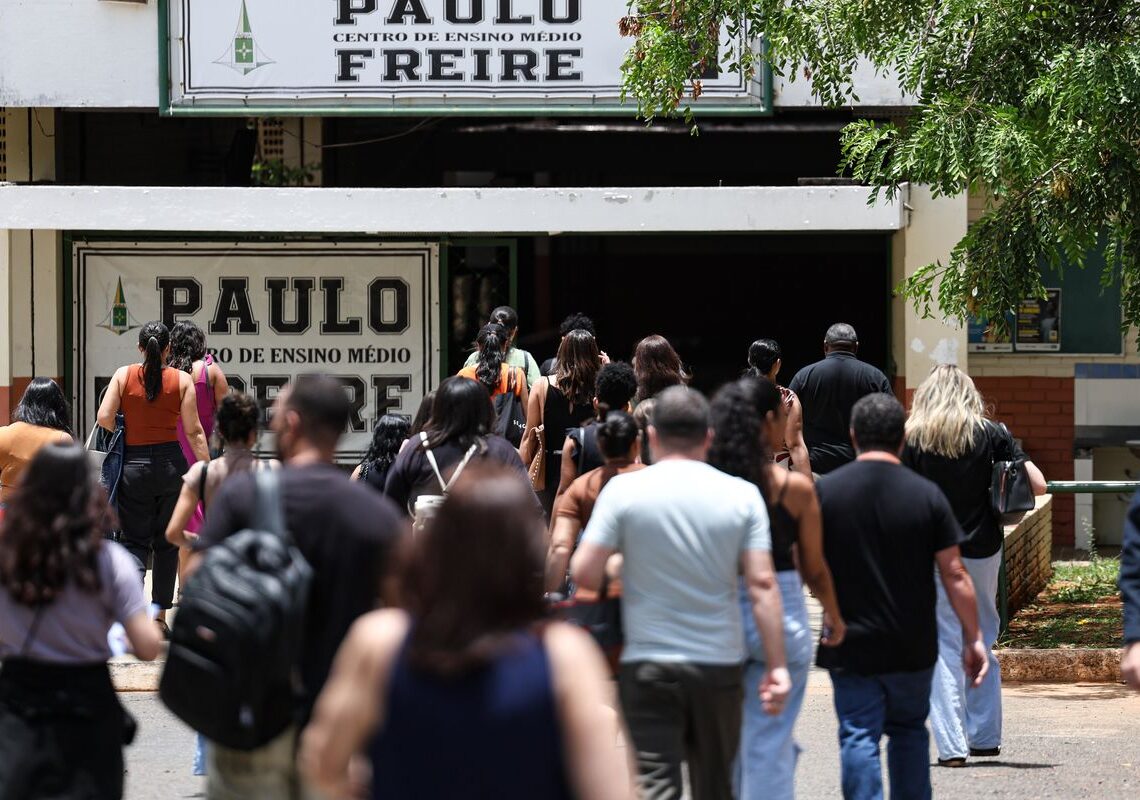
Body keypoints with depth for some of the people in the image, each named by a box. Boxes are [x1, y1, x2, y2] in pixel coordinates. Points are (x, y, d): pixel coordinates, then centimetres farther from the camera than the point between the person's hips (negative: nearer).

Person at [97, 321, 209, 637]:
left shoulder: (124, 375, -2)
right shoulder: (181, 380, -3)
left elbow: (104, 418, -9)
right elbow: (193, 431, -5)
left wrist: (126, 435, 10)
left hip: (133, 465, 0)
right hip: (171, 463, 0)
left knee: (135, 541, 5)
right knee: (167, 542, 13)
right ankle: (160, 615, 15)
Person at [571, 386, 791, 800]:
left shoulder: (624, 490, -5)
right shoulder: (742, 495, 0)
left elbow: (583, 573, -8)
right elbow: (762, 584, -5)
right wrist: (777, 666, -2)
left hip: (648, 665, -2)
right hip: (719, 664, 2)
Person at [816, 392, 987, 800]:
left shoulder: (825, 491, -6)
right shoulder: (926, 494, -5)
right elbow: (954, 574, -4)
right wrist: (973, 638, 2)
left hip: (850, 646, -1)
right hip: (913, 647, 1)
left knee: (859, 738, 0)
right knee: (909, 730, 18)